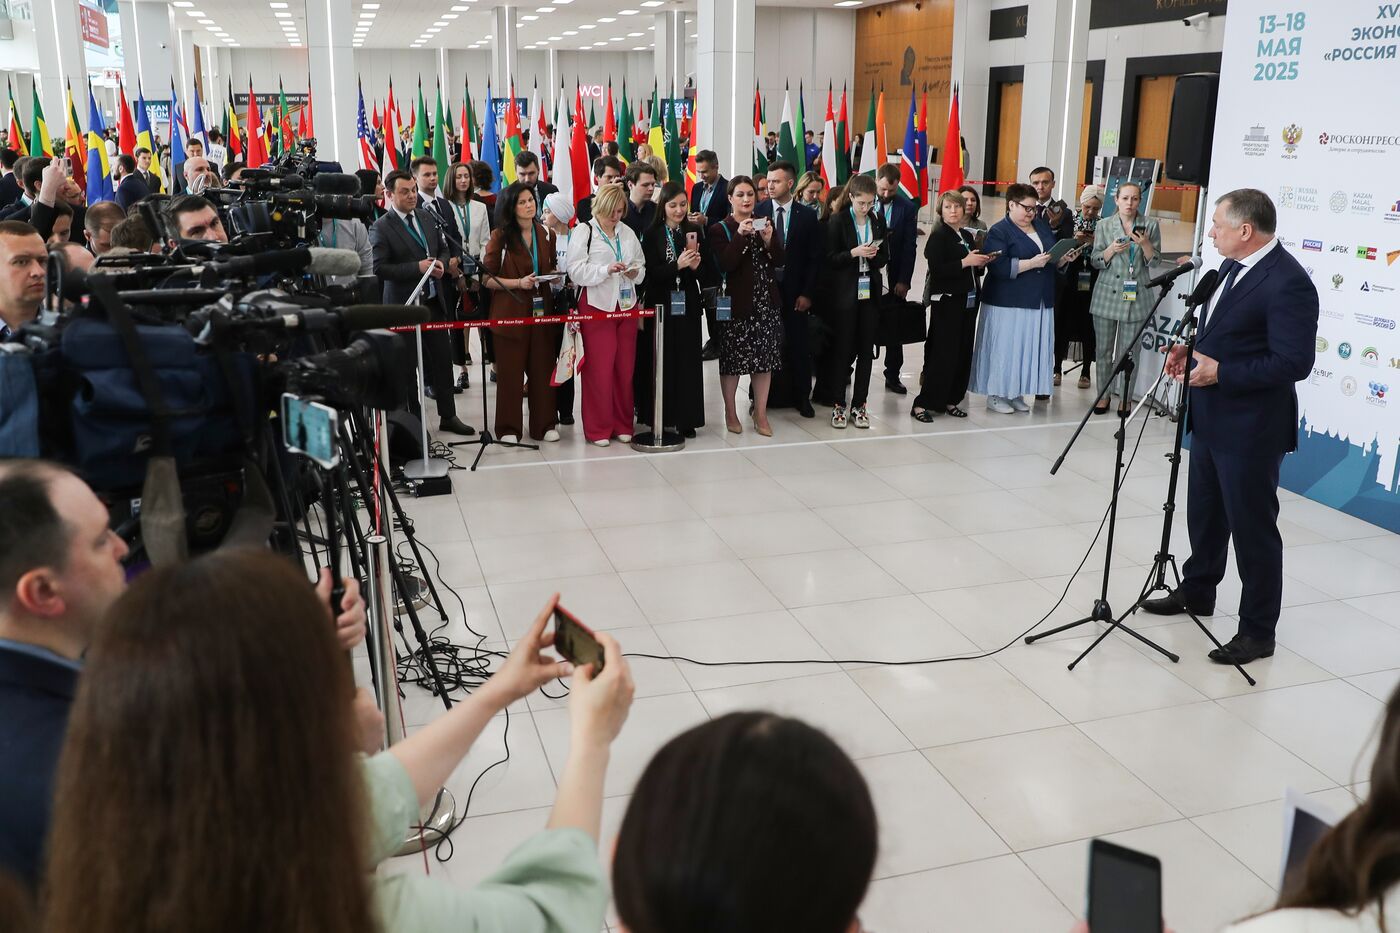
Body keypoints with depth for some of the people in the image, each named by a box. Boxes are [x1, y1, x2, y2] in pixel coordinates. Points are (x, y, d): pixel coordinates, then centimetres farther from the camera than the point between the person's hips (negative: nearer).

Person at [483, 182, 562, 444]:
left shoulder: (546, 235, 10)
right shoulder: (500, 236, -5)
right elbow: (487, 278, -6)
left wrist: (553, 275, 3)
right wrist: (519, 282, -17)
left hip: (542, 309, 4)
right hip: (511, 311, -4)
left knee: (543, 368, 6)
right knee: (510, 372, 1)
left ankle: (544, 425, 18)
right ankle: (508, 428, 12)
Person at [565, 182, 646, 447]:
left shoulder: (627, 233, 12)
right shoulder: (583, 233, -3)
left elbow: (641, 266, 17)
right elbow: (576, 271, -12)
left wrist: (635, 272, -5)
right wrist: (606, 270, -21)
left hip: (626, 305, 5)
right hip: (596, 306, -5)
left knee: (625, 368, 8)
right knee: (599, 368, -2)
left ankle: (622, 425, 20)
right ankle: (598, 428, 8)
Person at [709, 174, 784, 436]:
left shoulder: (764, 225, 11)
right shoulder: (720, 230, -2)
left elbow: (780, 261, 3)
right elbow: (724, 264, -15)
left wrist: (769, 240, -14)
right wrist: (740, 235, -22)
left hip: (766, 302, 4)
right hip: (736, 303, -4)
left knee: (765, 358, 5)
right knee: (732, 359, 2)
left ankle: (761, 414, 15)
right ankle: (730, 413, 16)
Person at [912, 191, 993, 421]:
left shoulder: (967, 235, 15)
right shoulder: (938, 237, -7)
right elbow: (936, 270, -19)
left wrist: (981, 263, 3)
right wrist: (964, 262, -19)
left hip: (968, 301, 8)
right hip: (946, 302, -8)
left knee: (963, 354, 7)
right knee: (943, 354, -9)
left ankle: (949, 400, 16)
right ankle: (922, 404, -6)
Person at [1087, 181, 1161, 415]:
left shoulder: (1150, 226, 5)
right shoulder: (1104, 226, 5)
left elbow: (1154, 261, 5)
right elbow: (1096, 261, 4)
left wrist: (1145, 244, -13)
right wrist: (1112, 250, -14)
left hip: (1135, 296, -1)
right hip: (1107, 295, 1)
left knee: (1129, 351, 0)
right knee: (1103, 349, 5)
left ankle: (1125, 397, 9)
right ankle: (1104, 394, 16)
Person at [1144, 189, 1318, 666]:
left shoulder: (1287, 283, -22)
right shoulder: (1233, 266, 6)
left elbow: (1294, 362, -25)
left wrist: (1221, 371, -25)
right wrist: (1193, 349, 3)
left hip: (1250, 428, -9)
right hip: (1211, 417, 9)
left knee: (1253, 527, 3)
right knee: (1204, 512, 23)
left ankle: (1257, 630, 16)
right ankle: (1196, 591, 43)